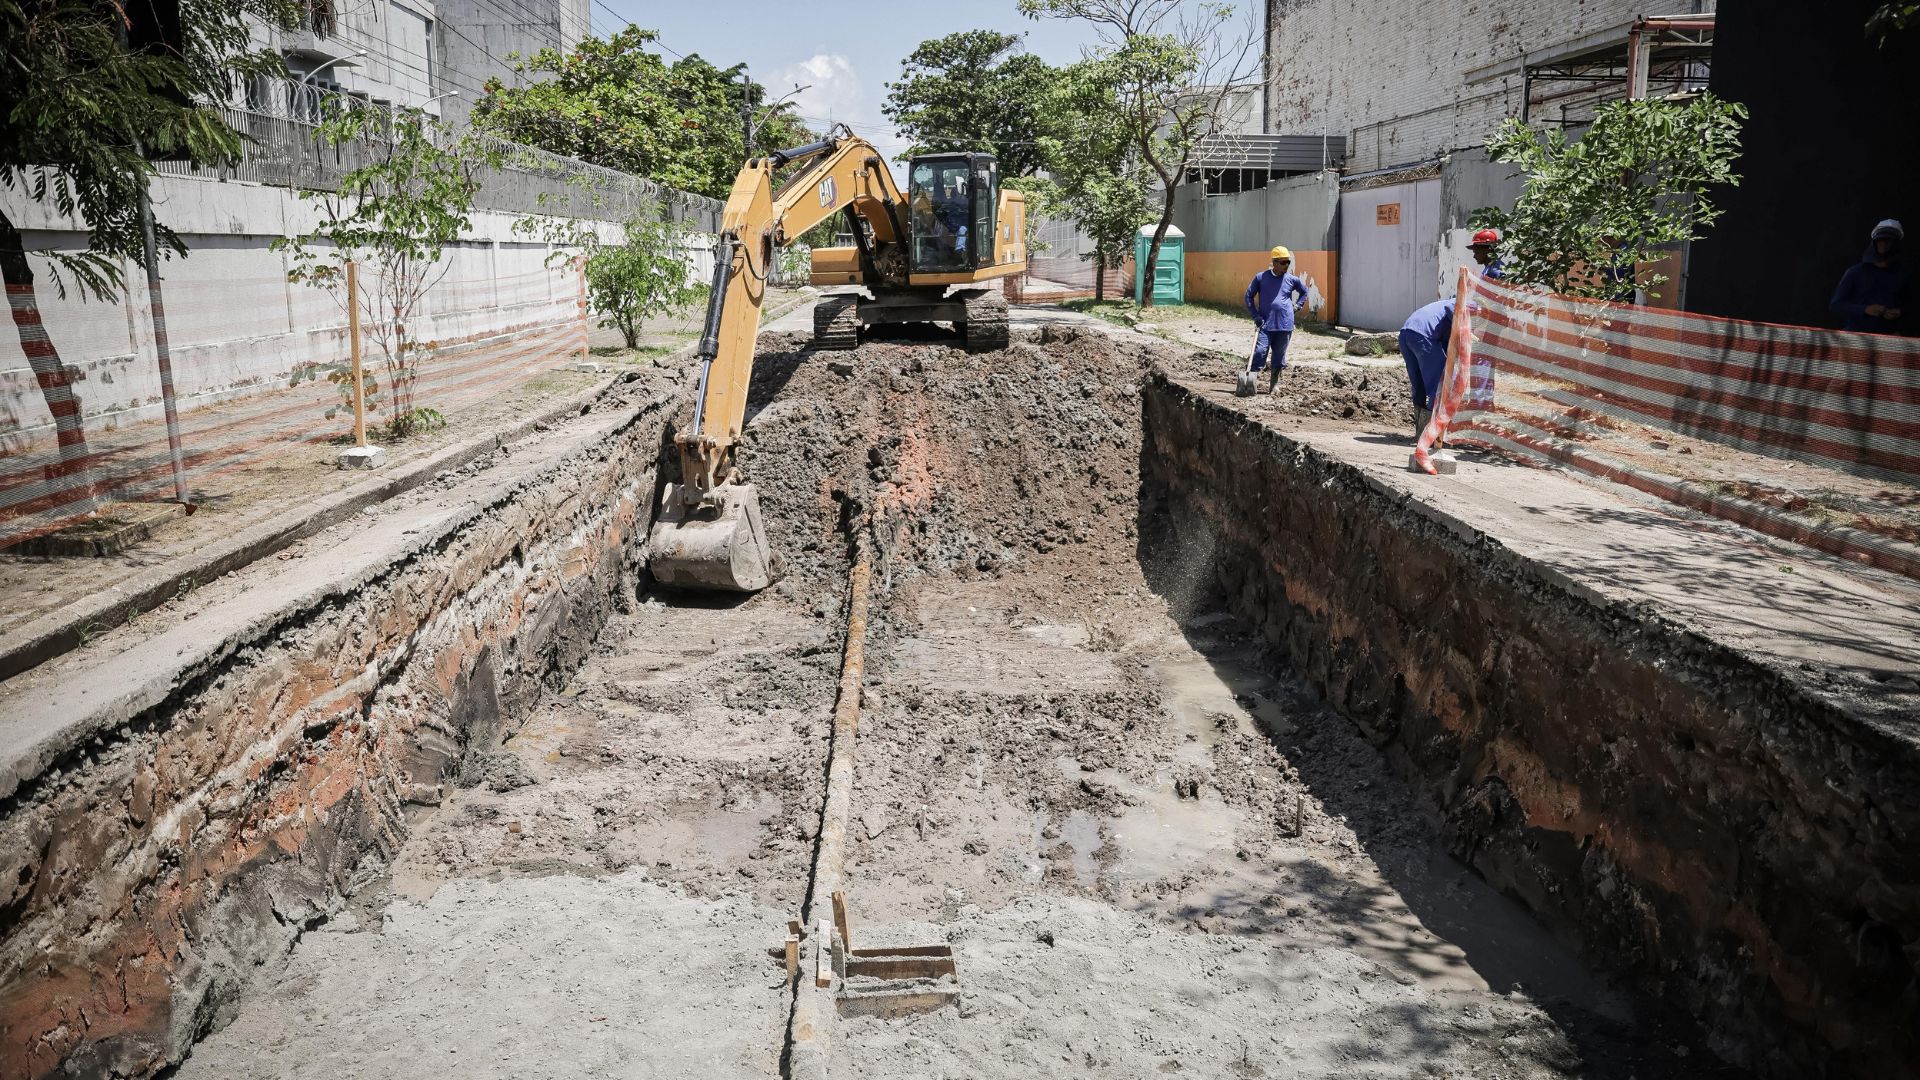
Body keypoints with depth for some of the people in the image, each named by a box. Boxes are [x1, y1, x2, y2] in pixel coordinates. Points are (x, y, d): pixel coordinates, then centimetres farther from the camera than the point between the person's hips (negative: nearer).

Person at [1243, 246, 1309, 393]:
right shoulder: (1261, 277, 0)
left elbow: (1304, 291, 25)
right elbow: (1249, 296, 5)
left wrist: (1297, 306, 11)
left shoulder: (1292, 280, 6)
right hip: (1265, 324, -2)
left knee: (1279, 356, 8)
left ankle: (1274, 384, 21)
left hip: (1285, 325, 2)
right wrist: (1255, 315, -4)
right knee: (1259, 353, -14)